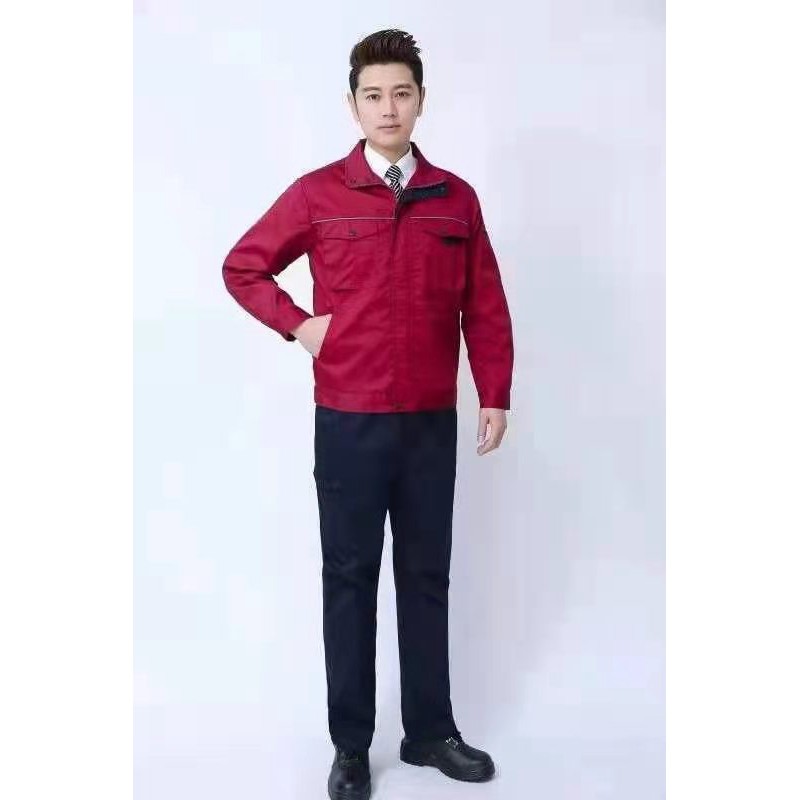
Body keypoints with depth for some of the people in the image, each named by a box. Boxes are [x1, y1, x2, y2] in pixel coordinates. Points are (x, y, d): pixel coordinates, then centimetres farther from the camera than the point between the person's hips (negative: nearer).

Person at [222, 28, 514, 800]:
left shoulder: (455, 198, 4)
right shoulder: (317, 193, -1)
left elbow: (485, 308, 6)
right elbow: (242, 267, 7)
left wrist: (495, 397, 1)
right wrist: (298, 325, -4)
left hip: (432, 421, 2)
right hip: (349, 421, -2)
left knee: (427, 575, 11)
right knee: (349, 578, 7)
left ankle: (430, 731, 26)